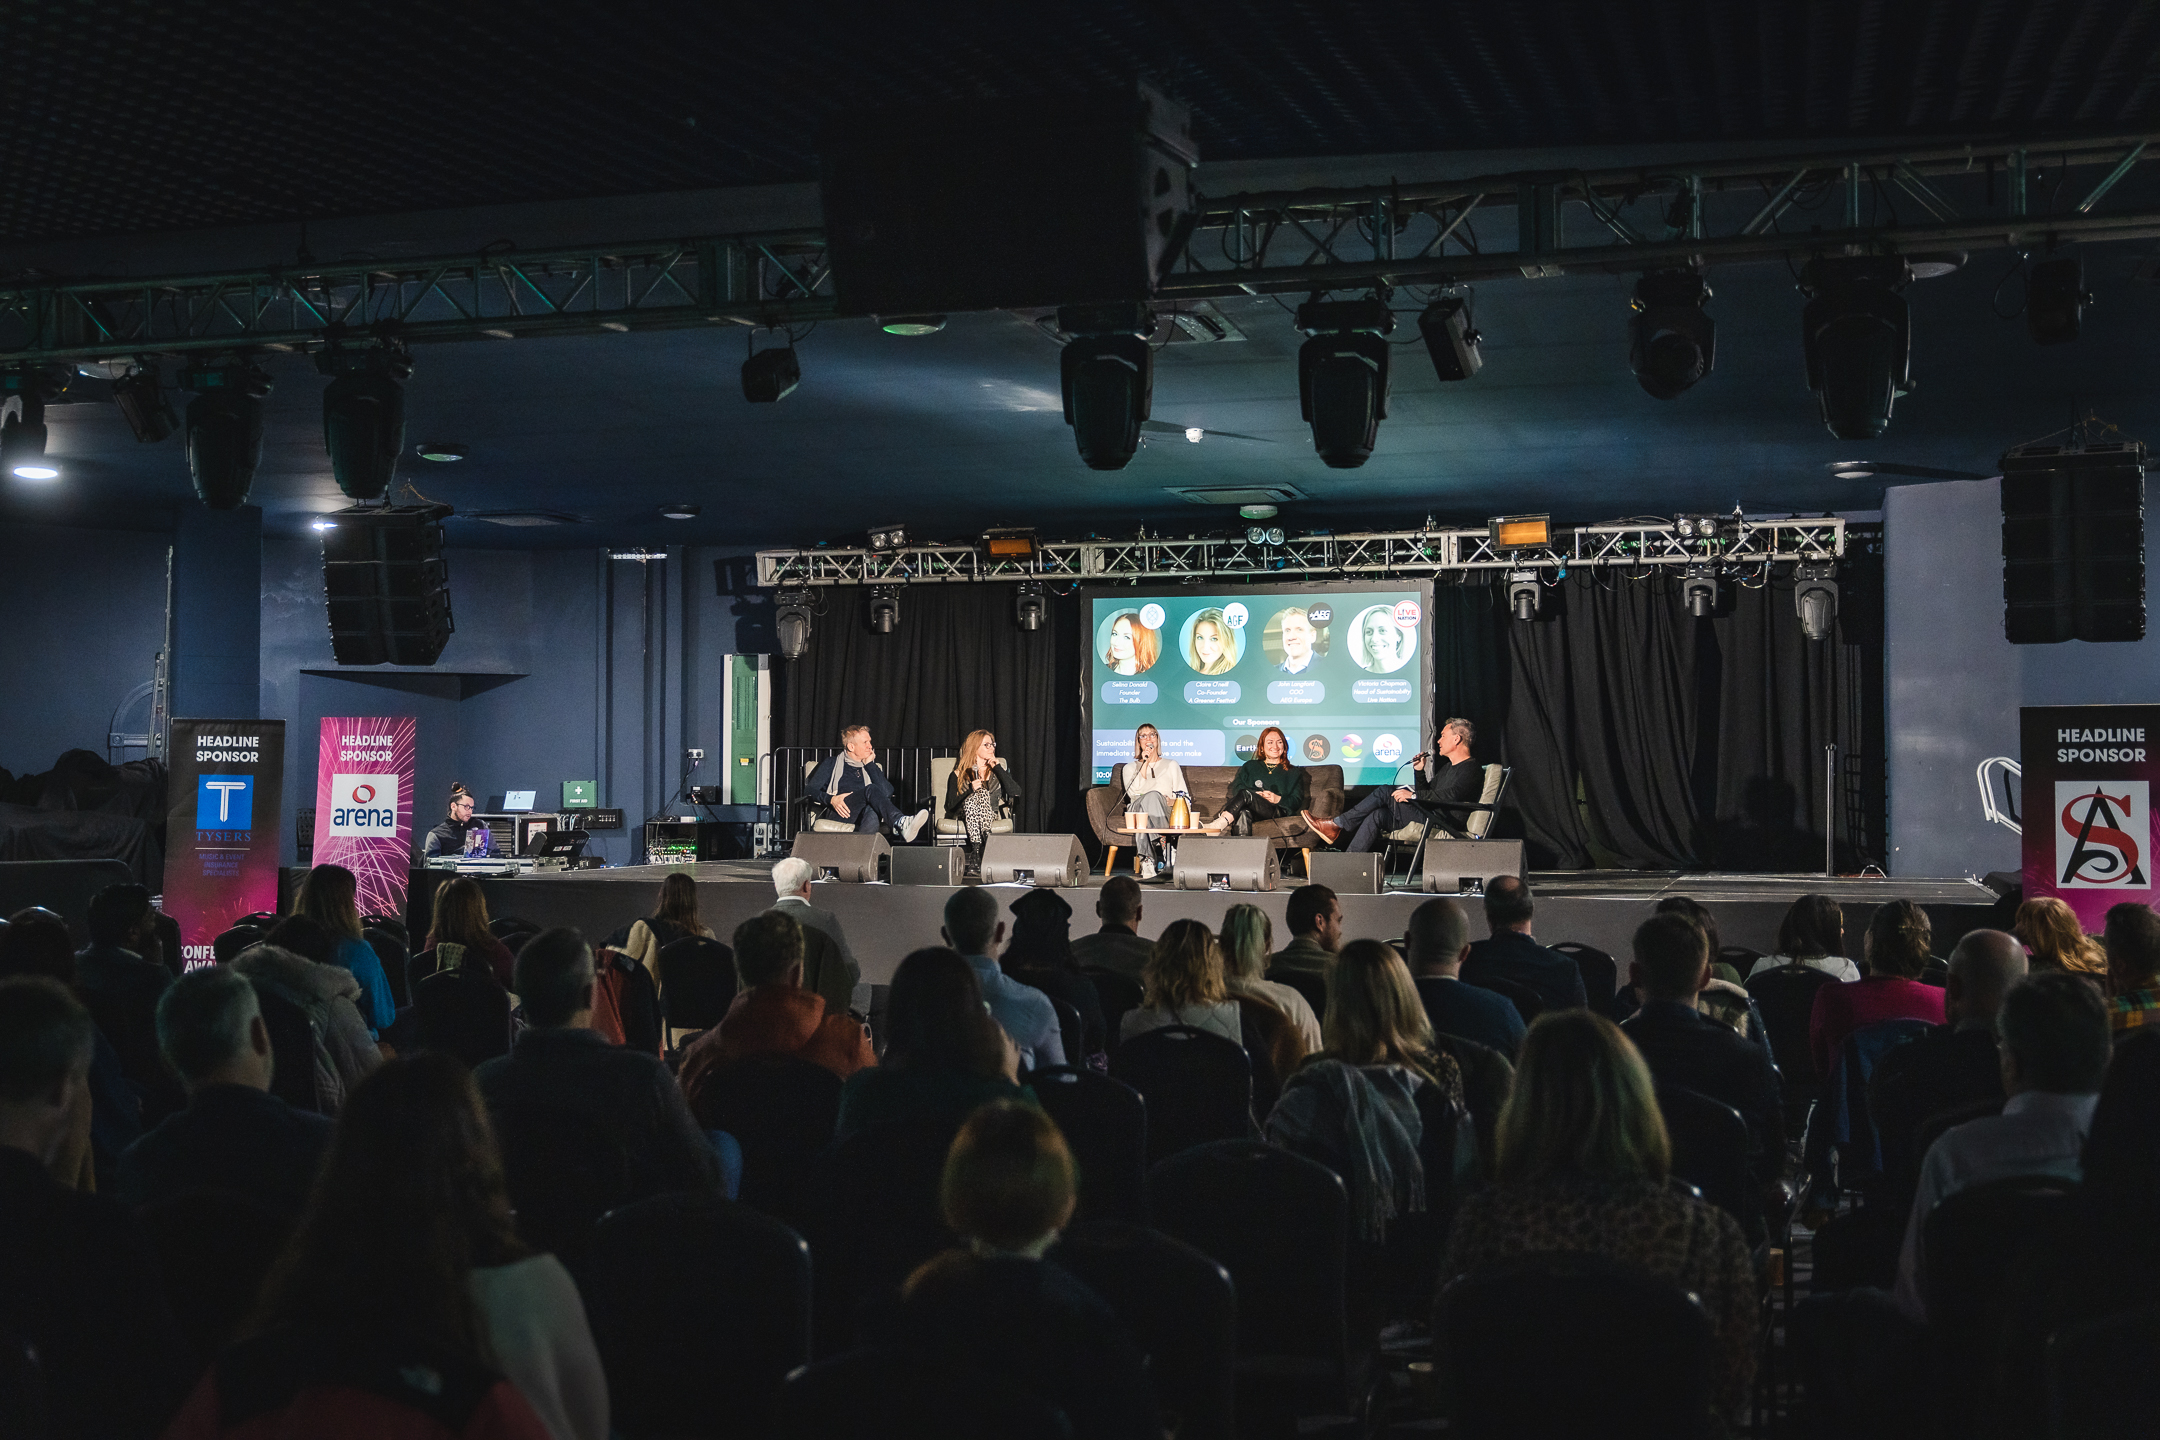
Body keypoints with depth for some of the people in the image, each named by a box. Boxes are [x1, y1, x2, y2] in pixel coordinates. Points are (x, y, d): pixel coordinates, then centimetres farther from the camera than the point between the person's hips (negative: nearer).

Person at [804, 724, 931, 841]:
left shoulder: (872, 767, 31)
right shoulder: (832, 763, 23)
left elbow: (887, 792, 10)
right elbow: (809, 790, 11)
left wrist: (870, 764, 12)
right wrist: (832, 799, -9)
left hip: (864, 814, 3)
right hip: (839, 812, -3)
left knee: (873, 813, -40)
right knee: (871, 790, -34)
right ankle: (900, 823, -61)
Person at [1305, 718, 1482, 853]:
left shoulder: (1471, 769, -5)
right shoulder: (1448, 767, 27)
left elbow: (1451, 795, -23)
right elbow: (1428, 793, 32)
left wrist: (1413, 795, -20)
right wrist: (1420, 772, 17)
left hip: (1443, 822, -10)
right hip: (1427, 816, 10)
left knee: (1384, 793, -15)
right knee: (1377, 815, -10)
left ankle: (1336, 826, -11)